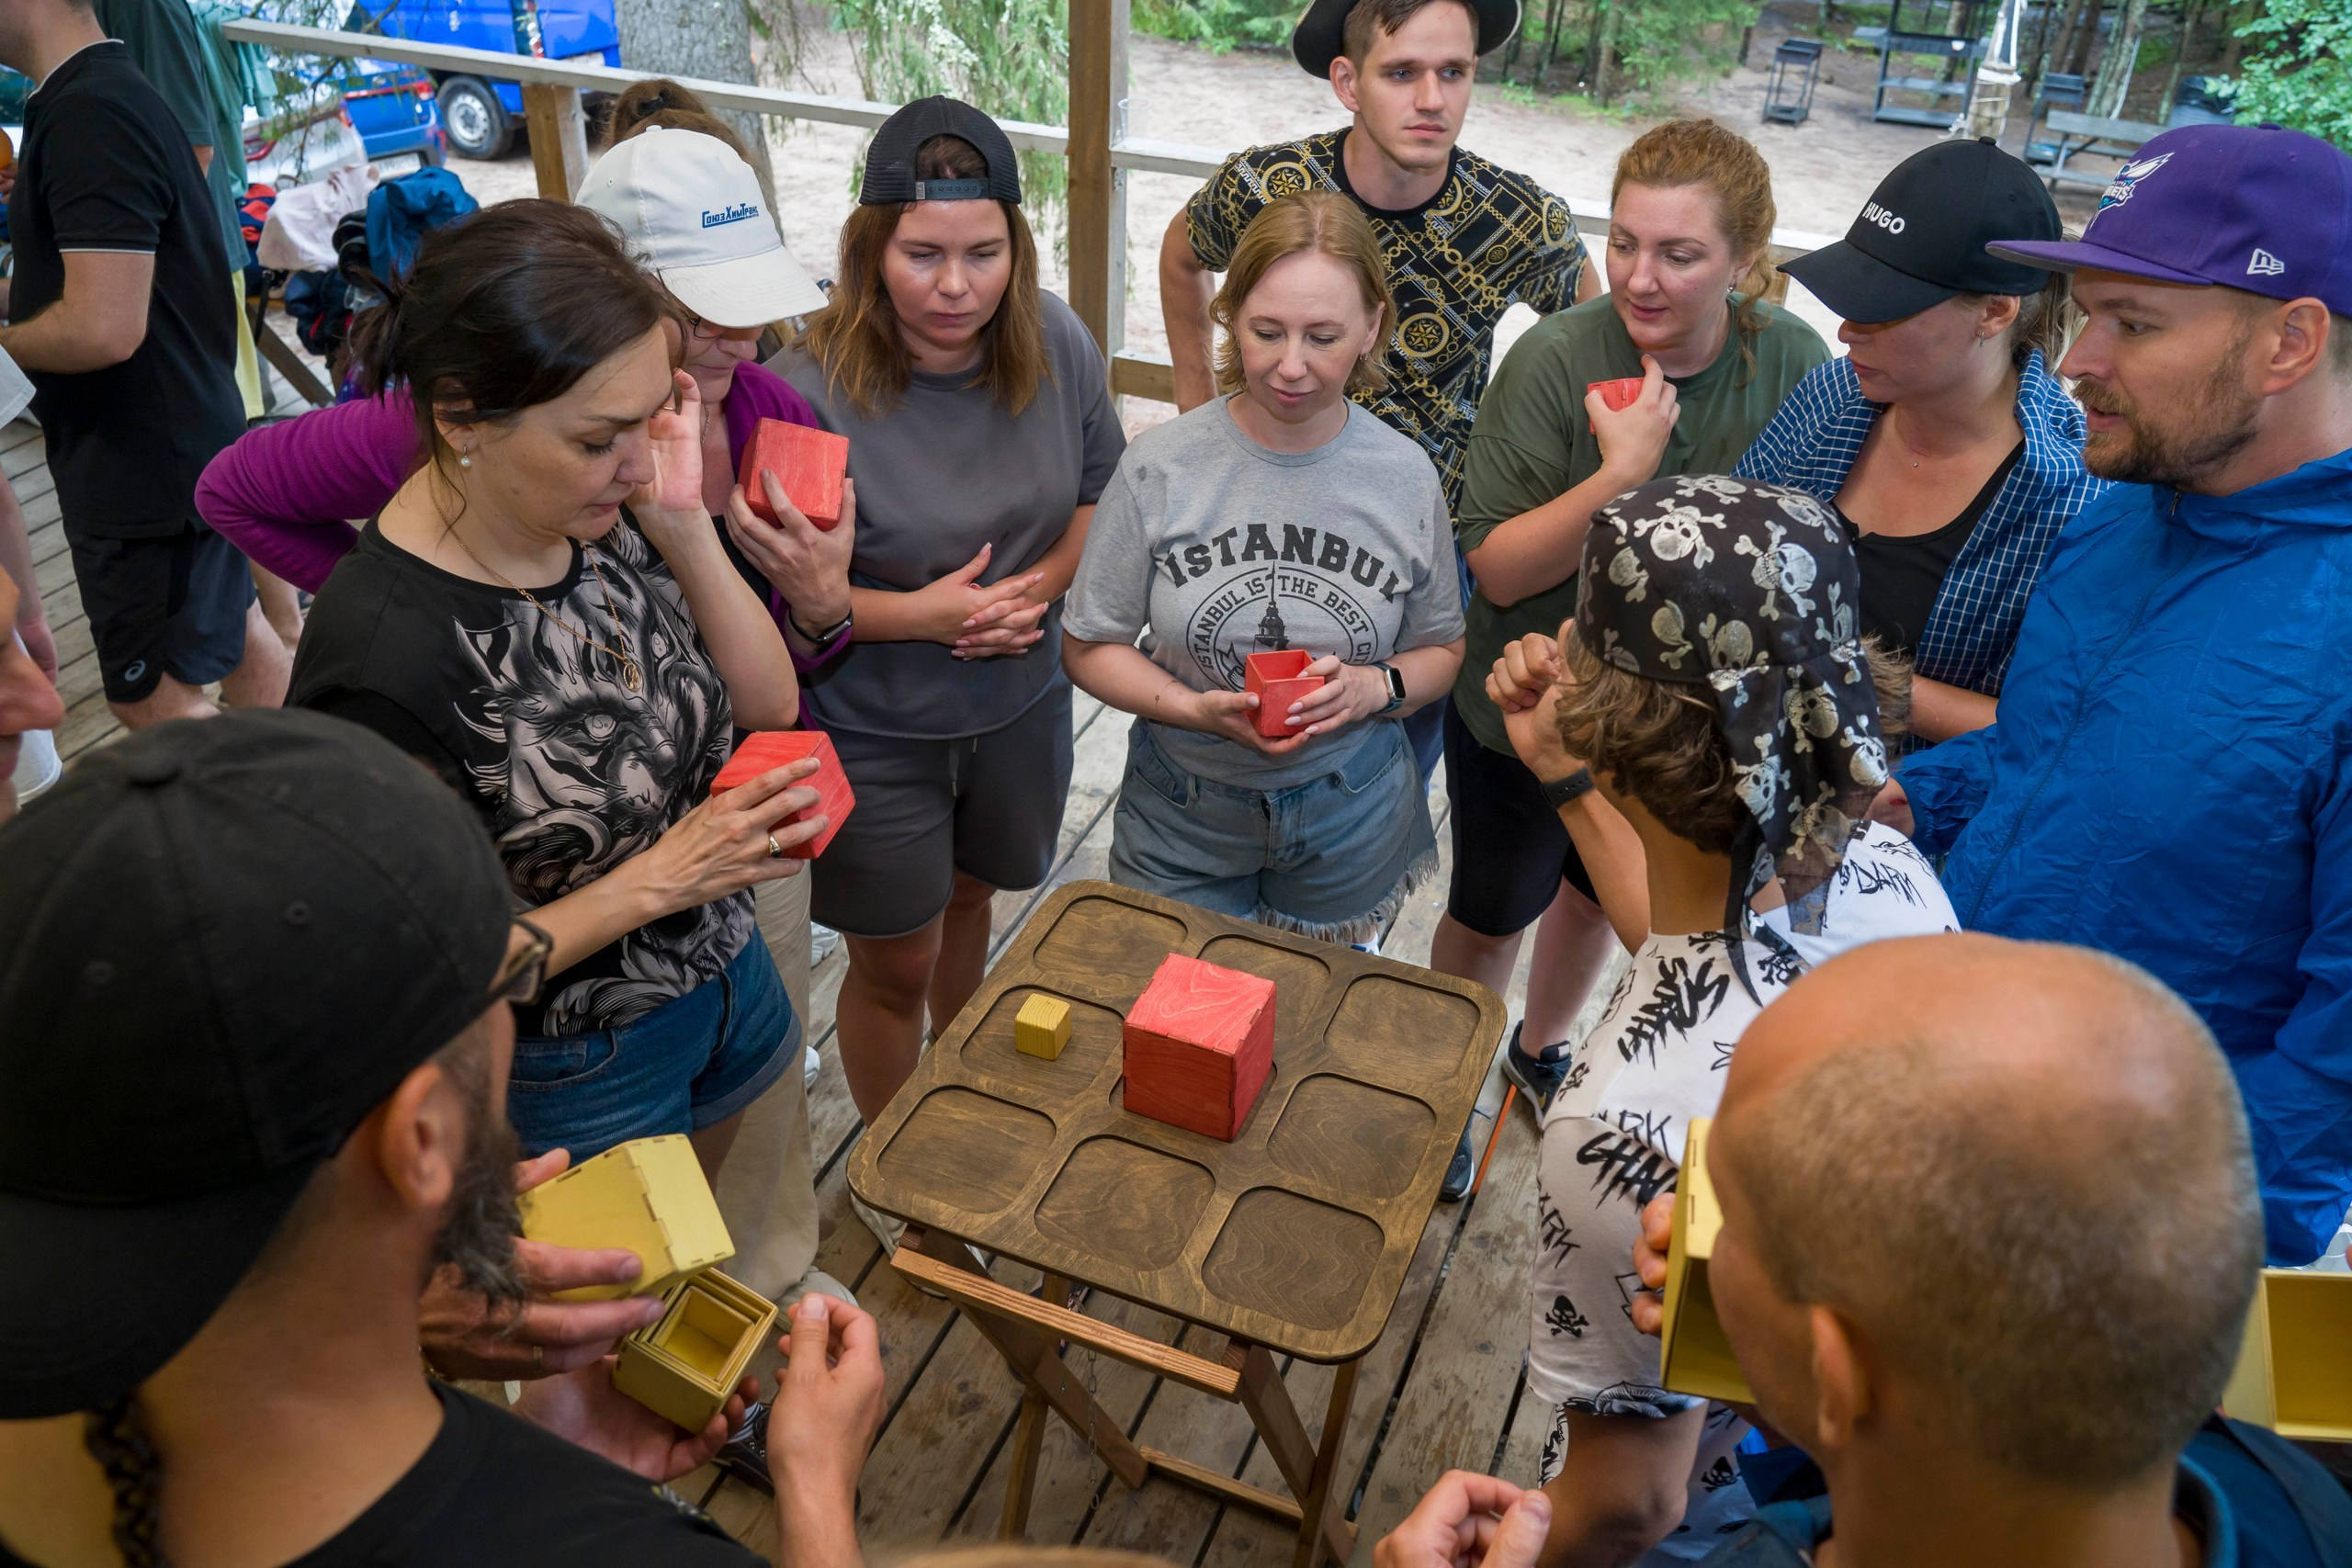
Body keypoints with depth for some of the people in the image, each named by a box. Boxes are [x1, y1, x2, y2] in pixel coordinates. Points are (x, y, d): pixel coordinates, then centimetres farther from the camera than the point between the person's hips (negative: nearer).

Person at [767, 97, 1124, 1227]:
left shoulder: (1056, 346, -11)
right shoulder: (812, 391, -26)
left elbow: (1104, 492, 4)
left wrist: (1040, 583, -14)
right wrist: (917, 614, -26)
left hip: (1019, 704, 5)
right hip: (870, 733, -4)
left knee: (967, 894, 28)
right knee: (894, 965, 13)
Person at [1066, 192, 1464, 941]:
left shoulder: (1405, 478, -10)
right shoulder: (1161, 465, -15)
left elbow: (1442, 651, 2)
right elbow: (1089, 645, -7)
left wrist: (1375, 687, -19)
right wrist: (1196, 709, -23)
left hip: (1348, 816, 1)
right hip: (1183, 811, -1)